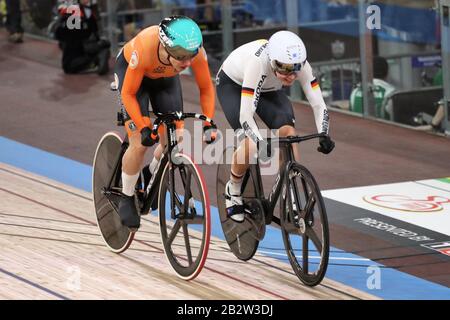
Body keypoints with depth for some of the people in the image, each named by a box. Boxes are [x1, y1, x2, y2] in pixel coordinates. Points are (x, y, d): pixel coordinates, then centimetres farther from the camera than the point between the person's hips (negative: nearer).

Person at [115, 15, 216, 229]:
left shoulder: (196, 51, -34)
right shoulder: (144, 49, -43)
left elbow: (206, 88, -16)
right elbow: (128, 94, -28)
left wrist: (208, 123, -27)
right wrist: (143, 128, -35)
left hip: (165, 76, 4)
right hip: (130, 71, -4)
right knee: (140, 143, -14)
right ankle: (126, 199, 7)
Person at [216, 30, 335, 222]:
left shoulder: (300, 63, -31)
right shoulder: (258, 63, -43)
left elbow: (318, 105, -26)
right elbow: (246, 115, -44)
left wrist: (323, 134, -43)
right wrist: (261, 143, -58)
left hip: (268, 89, 4)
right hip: (232, 84, -4)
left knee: (287, 130, -22)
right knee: (251, 144, -24)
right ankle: (233, 190, 4)